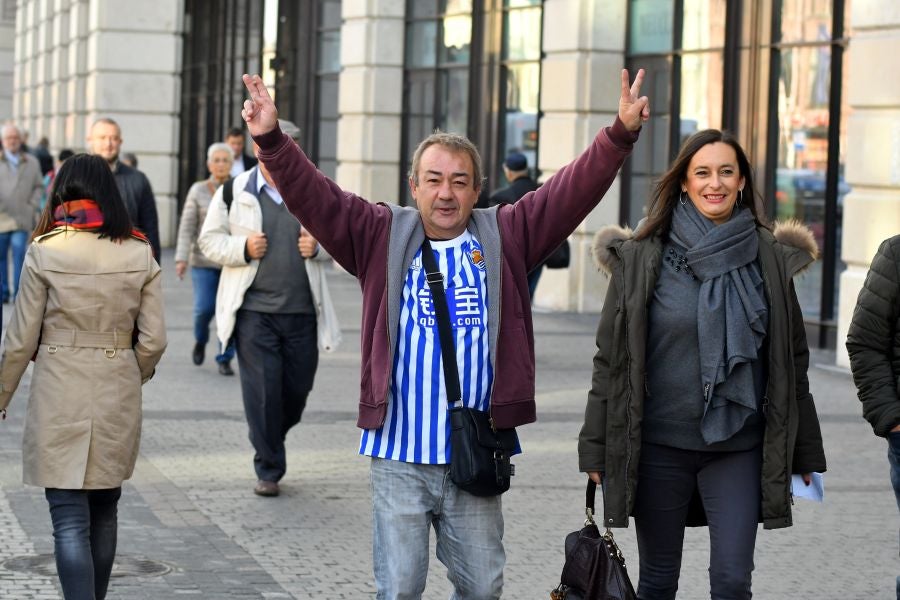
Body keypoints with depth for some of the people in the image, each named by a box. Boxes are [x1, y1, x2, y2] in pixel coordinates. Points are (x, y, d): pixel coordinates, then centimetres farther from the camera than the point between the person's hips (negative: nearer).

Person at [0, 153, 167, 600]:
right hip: (118, 399, 3)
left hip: (59, 397, -3)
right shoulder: (139, 254, -2)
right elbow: (153, 340, 0)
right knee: (103, 512, 18)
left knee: (70, 519, -3)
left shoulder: (44, 252, -9)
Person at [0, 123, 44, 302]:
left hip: (22, 219, 0)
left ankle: (18, 293, -2)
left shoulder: (32, 163, 10)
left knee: (19, 256, -5)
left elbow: (38, 186, 14)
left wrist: (32, 206, 1)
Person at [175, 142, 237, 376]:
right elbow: (187, 227, -1)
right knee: (204, 308, -9)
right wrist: (181, 258, -9)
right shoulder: (198, 190, 2)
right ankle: (200, 340, 23)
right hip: (204, 260, -1)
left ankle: (225, 359, 7)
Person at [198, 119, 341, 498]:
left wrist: (318, 246, -3)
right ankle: (268, 469, 6)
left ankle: (271, 439, 37)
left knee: (298, 388, 8)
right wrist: (243, 248, -13)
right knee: (263, 390, -5)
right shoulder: (234, 192, 2)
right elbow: (209, 239, 5)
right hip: (255, 309, -3)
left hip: (302, 310, 3)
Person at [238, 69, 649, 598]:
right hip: (399, 456, -1)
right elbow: (316, 197, -5)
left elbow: (573, 191, -2)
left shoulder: (504, 237, 6)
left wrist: (621, 136, -15)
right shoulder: (383, 235, 3)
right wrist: (272, 140, -20)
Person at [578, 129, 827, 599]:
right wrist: (596, 448, 0)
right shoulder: (642, 259, -3)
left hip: (738, 447, 1)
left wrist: (804, 451, 9)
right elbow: (610, 358, 1)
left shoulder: (770, 259, 2)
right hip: (658, 445, 0)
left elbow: (792, 361, 8)